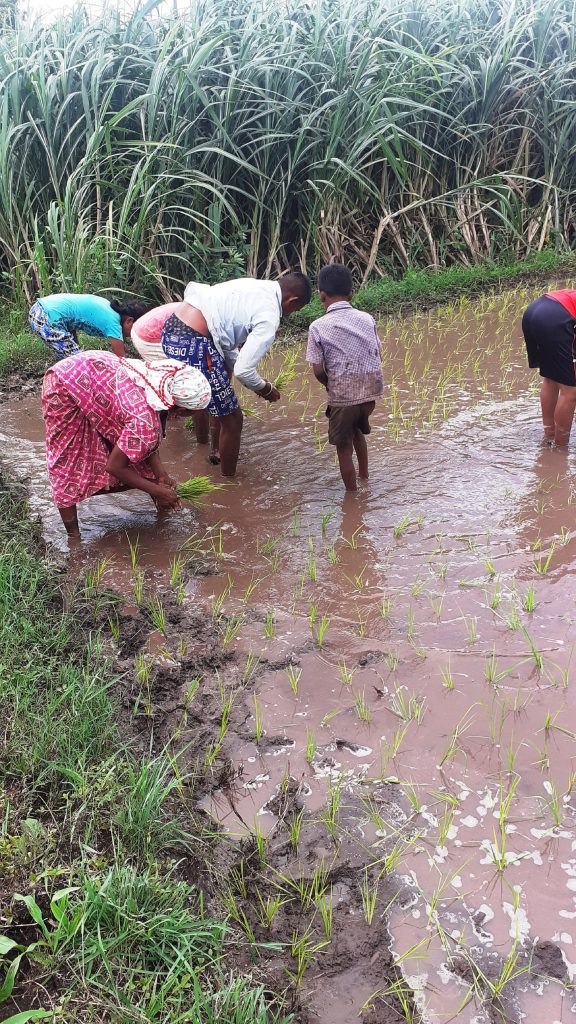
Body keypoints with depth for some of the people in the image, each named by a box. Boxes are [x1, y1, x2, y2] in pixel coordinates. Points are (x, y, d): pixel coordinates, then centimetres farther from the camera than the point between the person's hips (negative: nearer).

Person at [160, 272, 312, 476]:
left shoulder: (252, 285, 17)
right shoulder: (269, 318, -9)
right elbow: (243, 371, -14)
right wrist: (266, 389, 8)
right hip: (192, 344, -10)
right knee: (232, 418, 7)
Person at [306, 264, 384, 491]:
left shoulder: (318, 327, -8)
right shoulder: (367, 319, 3)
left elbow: (318, 370, -7)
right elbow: (378, 358, 6)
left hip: (342, 394, -5)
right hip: (371, 390, 5)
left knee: (344, 447, 11)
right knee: (357, 430, 32)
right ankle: (364, 476, 42)